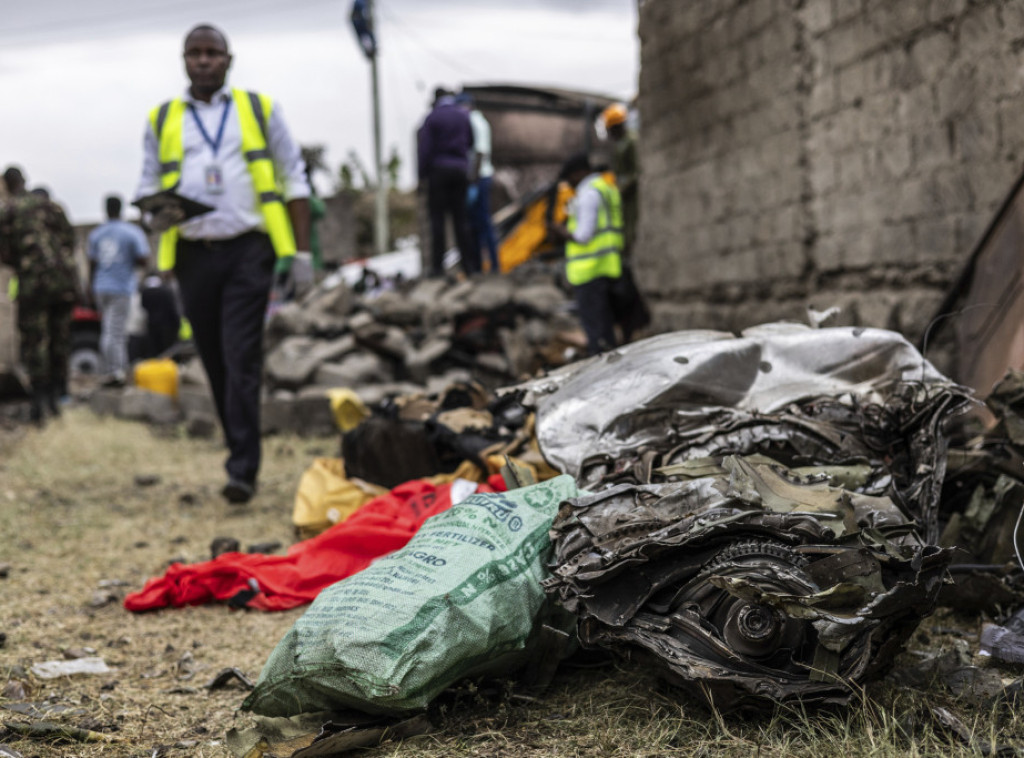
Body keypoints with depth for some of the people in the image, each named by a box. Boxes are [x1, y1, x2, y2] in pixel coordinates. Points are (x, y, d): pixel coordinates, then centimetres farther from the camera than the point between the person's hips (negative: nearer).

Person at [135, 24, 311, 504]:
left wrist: (300, 250, 3)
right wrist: (158, 211, -6)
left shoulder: (260, 109, 10)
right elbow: (149, 185, 19)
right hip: (194, 254, 3)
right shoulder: (162, 120, 14)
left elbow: (294, 180, 11)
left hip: (249, 251, -3)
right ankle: (242, 453, 21)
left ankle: (242, 470, -12)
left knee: (241, 360, -11)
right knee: (214, 362, 7)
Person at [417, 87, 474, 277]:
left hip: (439, 169, -4)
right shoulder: (464, 116, 7)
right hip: (460, 169, 4)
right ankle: (469, 264, 2)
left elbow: (424, 148, -9)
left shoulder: (432, 118, -5)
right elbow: (470, 142, 13)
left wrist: (422, 175, -4)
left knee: (437, 218, -3)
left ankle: (438, 266, -7)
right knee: (460, 218, 7)